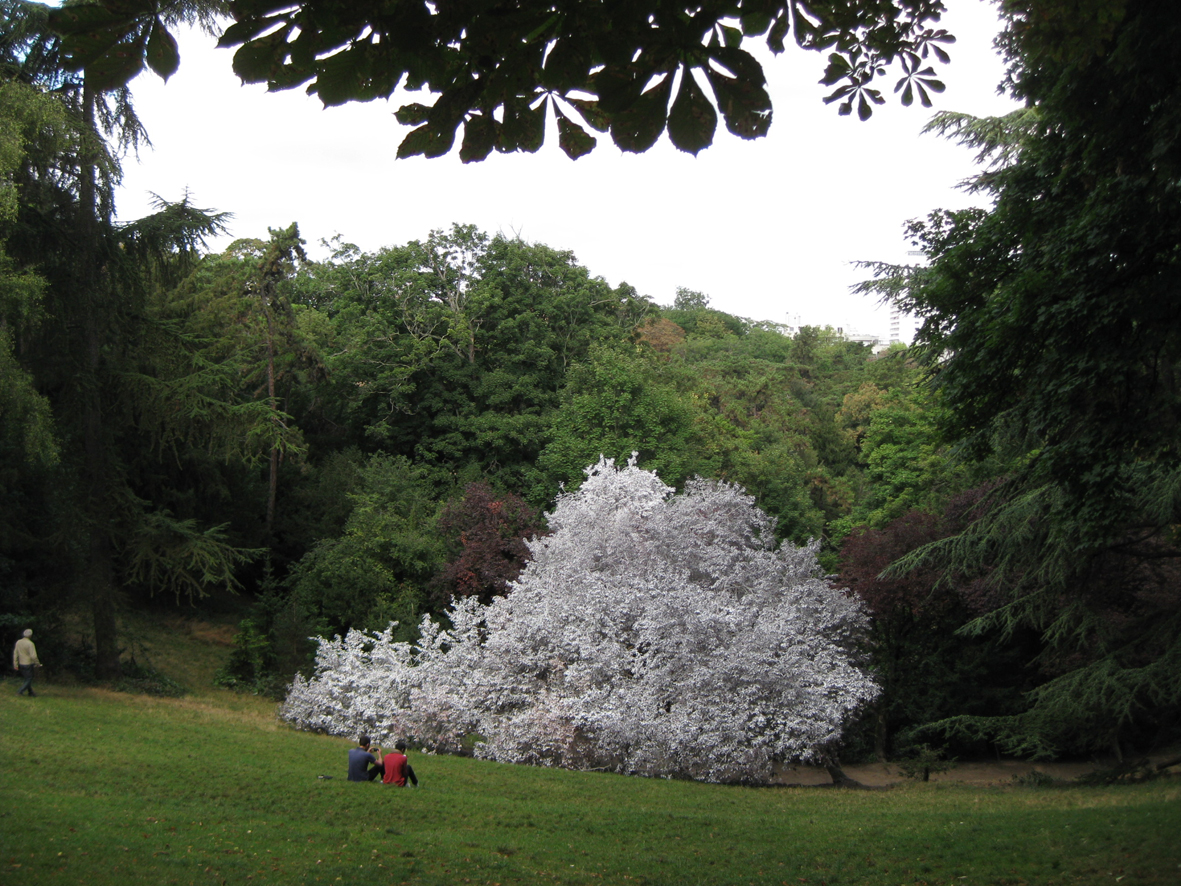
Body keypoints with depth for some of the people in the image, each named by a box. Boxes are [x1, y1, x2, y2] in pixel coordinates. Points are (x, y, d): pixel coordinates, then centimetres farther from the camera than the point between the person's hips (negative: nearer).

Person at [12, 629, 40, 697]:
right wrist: (37, 663, -7)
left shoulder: (18, 642, 0)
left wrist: (15, 664, 9)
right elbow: (33, 656, -22)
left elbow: (15, 654, 4)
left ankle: (30, 693, 27)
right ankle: (20, 691, -7)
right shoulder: (30, 644, -20)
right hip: (28, 664, -7)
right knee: (29, 679, 5)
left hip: (21, 664, 7)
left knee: (27, 679, 19)